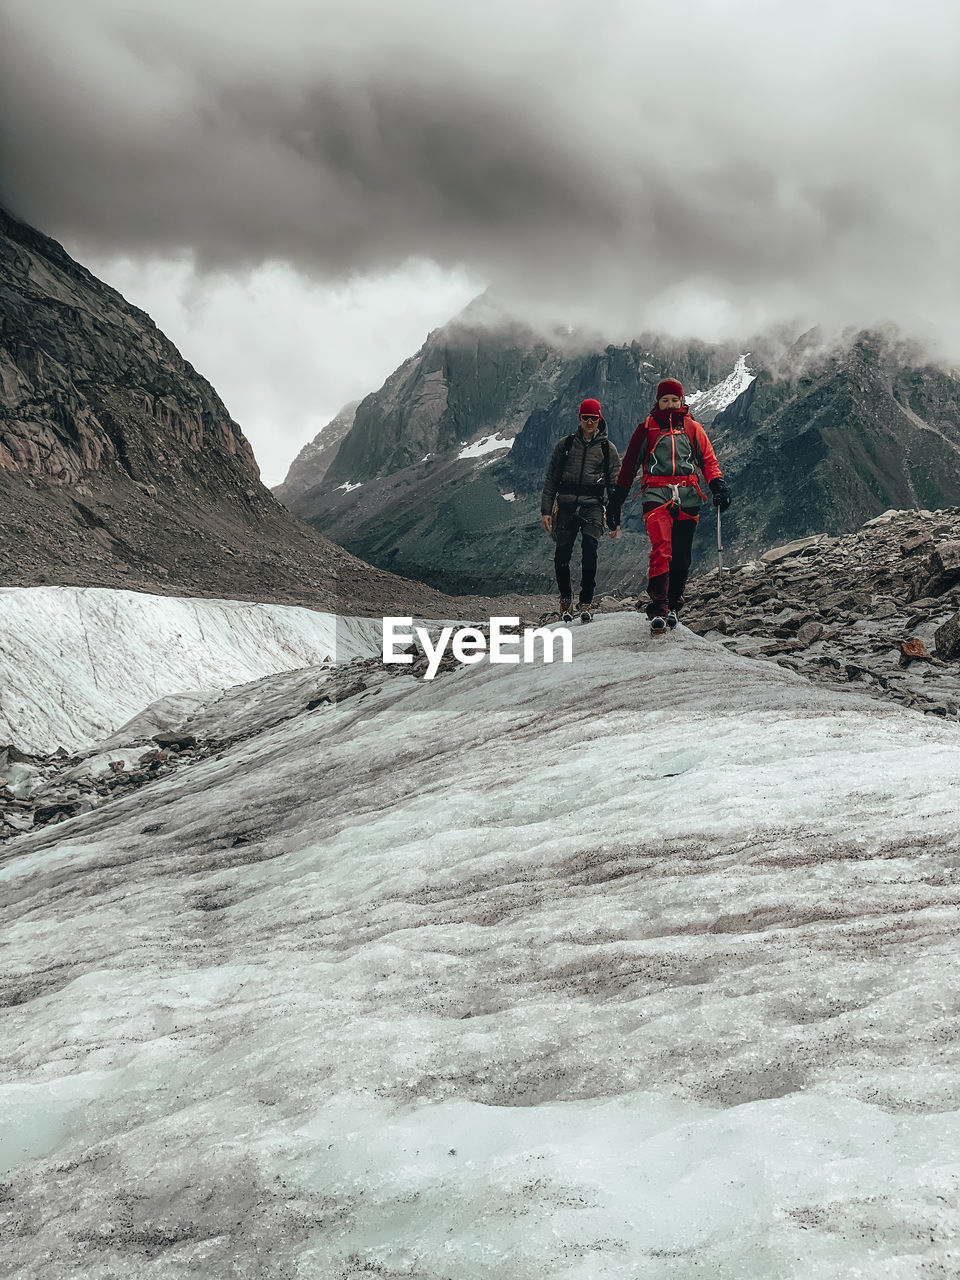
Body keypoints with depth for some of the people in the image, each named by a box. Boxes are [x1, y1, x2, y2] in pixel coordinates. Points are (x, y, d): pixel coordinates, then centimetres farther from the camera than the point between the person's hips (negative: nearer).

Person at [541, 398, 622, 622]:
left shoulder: (607, 448, 11)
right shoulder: (564, 445, 12)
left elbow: (614, 485, 10)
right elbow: (551, 480, 12)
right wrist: (546, 511, 4)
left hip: (592, 505, -1)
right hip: (566, 505, 1)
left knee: (590, 548, -20)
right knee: (562, 555, -4)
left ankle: (586, 601, -11)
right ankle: (565, 596, 19)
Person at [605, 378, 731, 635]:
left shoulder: (692, 428, 16)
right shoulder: (647, 428, 13)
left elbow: (708, 460, 11)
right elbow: (629, 466, 14)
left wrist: (718, 485, -8)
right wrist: (615, 503, 11)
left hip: (688, 497, 2)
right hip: (657, 495, -2)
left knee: (681, 557, 4)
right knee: (661, 550, -19)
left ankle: (673, 605, 19)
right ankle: (658, 609, -22)